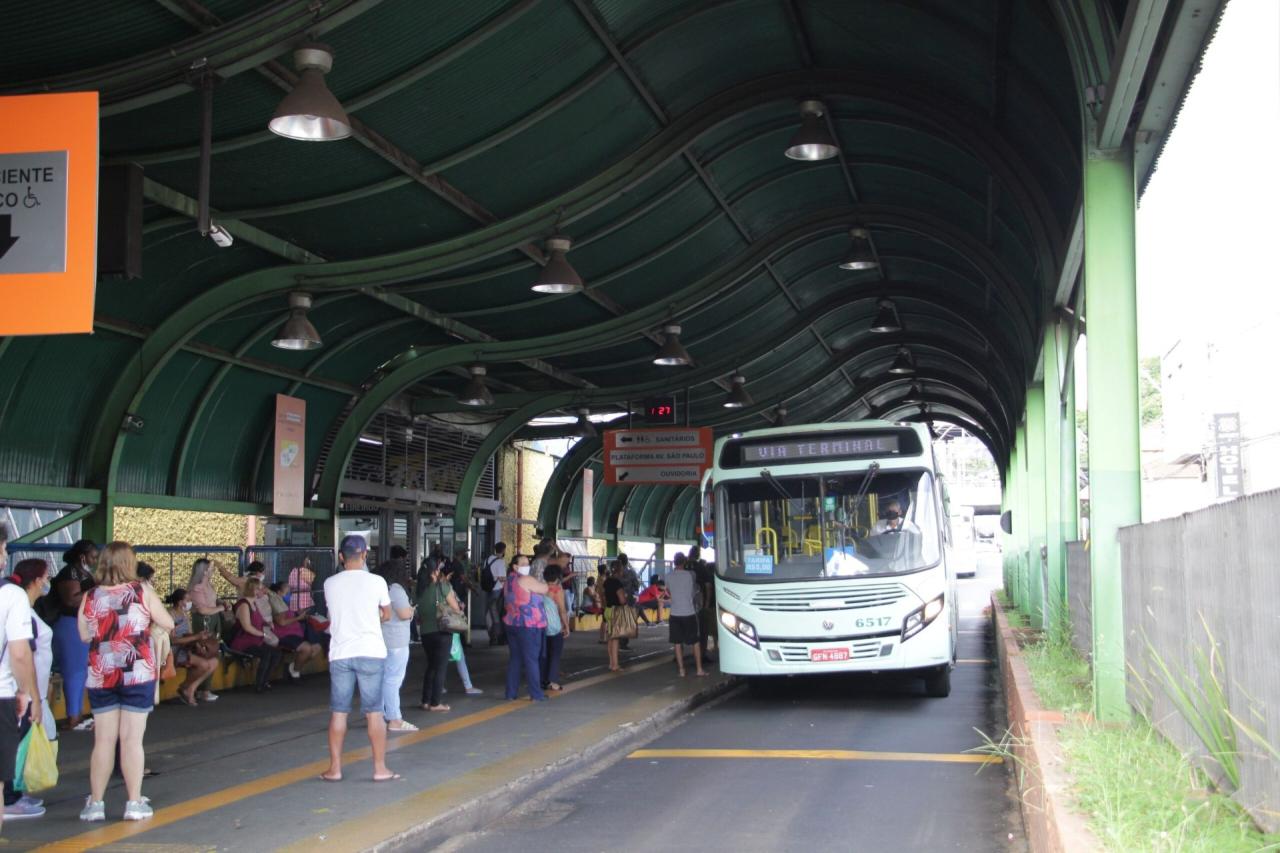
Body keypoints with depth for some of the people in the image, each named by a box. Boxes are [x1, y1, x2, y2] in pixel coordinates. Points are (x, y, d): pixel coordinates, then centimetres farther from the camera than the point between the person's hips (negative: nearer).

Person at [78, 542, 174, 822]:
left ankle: (95, 803, 11)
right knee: (132, 739, 2)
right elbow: (168, 624, 0)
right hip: (137, 674, -2)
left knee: (103, 740, 8)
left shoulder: (90, 597, 0)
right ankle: (134, 803, 6)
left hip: (100, 676, 2)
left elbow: (84, 635, 8)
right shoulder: (142, 591, -6)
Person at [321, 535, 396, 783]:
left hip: (340, 653, 2)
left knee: (338, 712, 9)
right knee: (374, 712, 4)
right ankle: (380, 768, 7)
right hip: (370, 653, -2)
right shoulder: (376, 582, -5)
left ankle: (334, 768, 12)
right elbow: (387, 615, 8)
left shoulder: (330, 583, 0)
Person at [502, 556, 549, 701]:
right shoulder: (526, 580, -14)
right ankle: (536, 694, 1)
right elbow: (544, 589, -6)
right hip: (529, 625, -8)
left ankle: (511, 692, 11)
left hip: (512, 623, 8)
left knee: (514, 658, 11)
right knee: (531, 659, -3)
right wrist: (537, 582, 14)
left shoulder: (508, 581, 12)